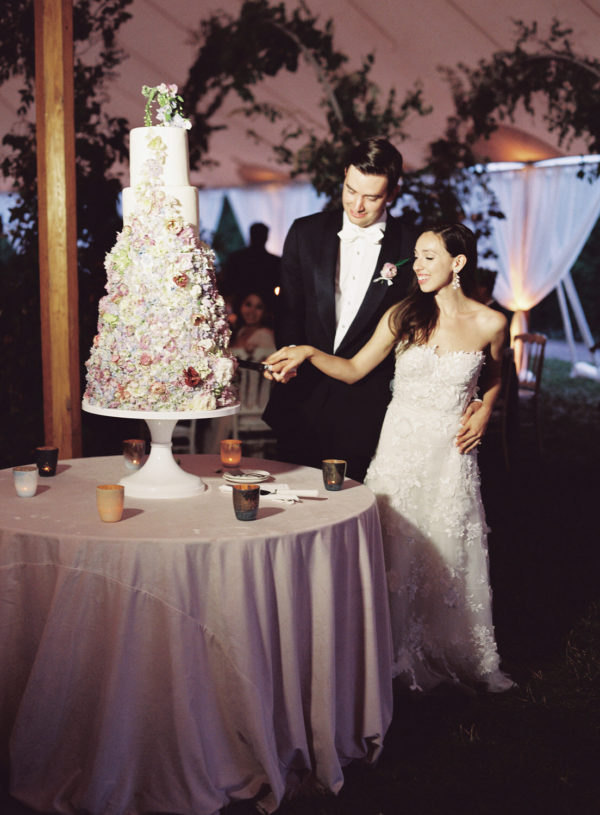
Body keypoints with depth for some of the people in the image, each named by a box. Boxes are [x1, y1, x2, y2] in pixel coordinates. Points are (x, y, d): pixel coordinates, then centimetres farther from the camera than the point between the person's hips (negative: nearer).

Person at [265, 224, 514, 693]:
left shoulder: (489, 324, -2)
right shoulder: (403, 316, 0)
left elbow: (494, 377, 17)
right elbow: (354, 370, 4)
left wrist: (484, 413, 0)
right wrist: (309, 352, -10)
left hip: (451, 451, -1)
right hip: (401, 444, 1)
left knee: (447, 551, 7)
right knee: (396, 549, 5)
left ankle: (452, 653, 28)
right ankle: (400, 652, 22)